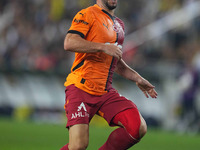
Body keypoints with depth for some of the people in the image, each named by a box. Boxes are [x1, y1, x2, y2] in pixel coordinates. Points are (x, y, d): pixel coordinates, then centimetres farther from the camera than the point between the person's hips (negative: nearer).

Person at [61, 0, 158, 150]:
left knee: (139, 128, -14)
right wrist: (103, 47, -21)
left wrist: (137, 78, 26)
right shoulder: (88, 14, -3)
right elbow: (69, 43, -19)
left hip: (106, 92, 7)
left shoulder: (119, 25, 21)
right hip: (81, 88, -7)